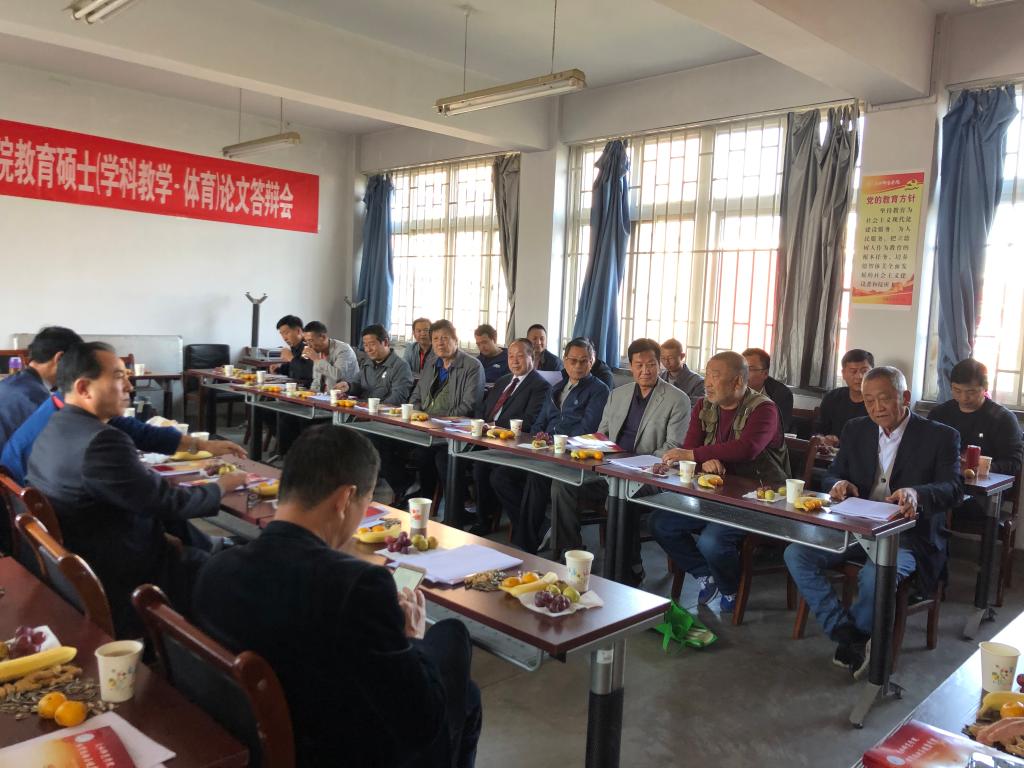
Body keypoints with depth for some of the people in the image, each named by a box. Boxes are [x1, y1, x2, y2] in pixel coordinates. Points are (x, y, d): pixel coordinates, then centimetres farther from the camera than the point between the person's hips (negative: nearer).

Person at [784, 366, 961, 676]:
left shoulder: (941, 436, -1)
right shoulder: (855, 430, 12)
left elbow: (953, 487, -13)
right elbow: (833, 475, 13)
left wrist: (916, 493, -37)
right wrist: (840, 484, -14)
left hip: (906, 536, -4)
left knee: (874, 576, -35)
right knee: (795, 553, -18)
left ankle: (849, 640, -3)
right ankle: (851, 637, -13)